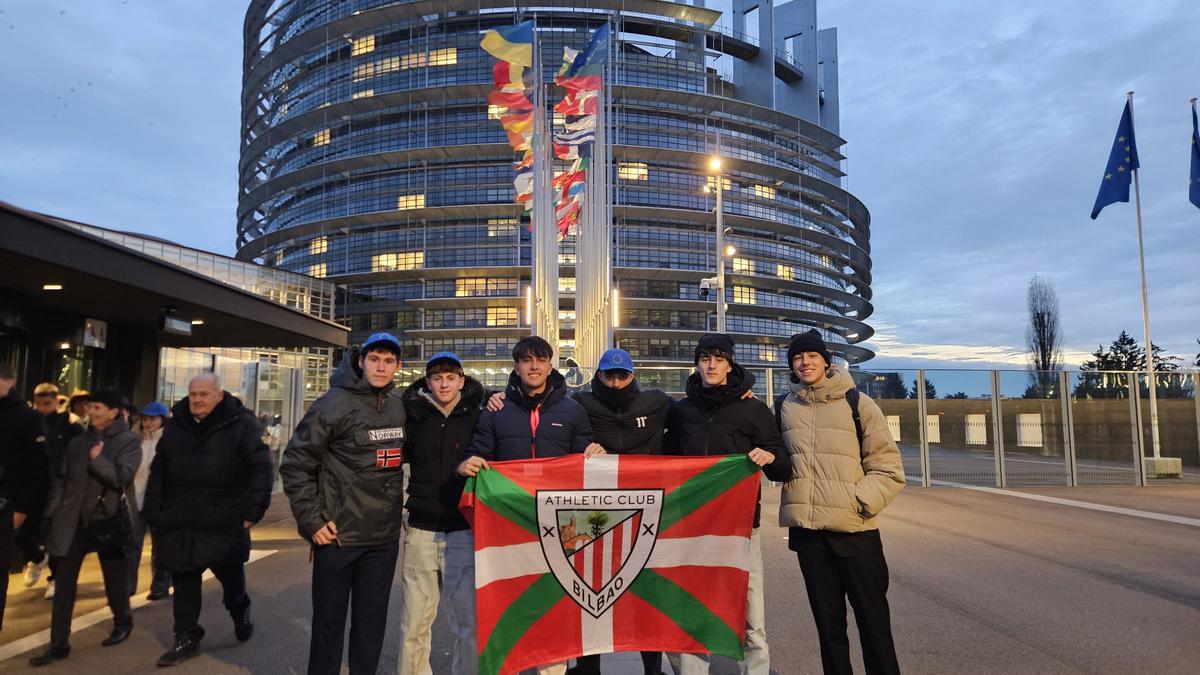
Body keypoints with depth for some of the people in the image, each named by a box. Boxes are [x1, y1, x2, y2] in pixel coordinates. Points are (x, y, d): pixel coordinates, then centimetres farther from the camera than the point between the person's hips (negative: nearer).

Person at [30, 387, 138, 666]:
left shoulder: (127, 441, -7)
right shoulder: (78, 441, 7)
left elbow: (122, 478, -18)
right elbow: (60, 478, 12)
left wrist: (97, 459, -25)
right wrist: (52, 512, 6)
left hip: (108, 520, -4)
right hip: (74, 520, 4)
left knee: (115, 578, 11)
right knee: (63, 582, 5)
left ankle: (123, 622, 34)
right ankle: (58, 643, 14)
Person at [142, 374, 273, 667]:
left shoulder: (240, 424, -8)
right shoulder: (175, 426, 8)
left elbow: (260, 468, -11)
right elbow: (158, 474, 14)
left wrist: (253, 510, -16)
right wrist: (153, 511, 8)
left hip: (224, 523, -3)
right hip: (180, 524, 4)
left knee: (232, 577, 14)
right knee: (184, 585, 9)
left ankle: (241, 615, 41)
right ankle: (186, 639, 24)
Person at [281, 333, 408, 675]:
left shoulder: (401, 406, 5)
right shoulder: (335, 403, -10)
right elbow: (295, 463, -9)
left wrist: (401, 508, 11)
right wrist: (311, 520, -11)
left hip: (385, 537, 5)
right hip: (338, 535, -4)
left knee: (372, 622, 13)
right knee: (329, 622, 8)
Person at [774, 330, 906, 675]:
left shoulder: (856, 403, -1)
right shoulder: (784, 407, 7)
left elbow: (888, 467, -2)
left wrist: (860, 503, -12)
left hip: (855, 528, -2)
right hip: (807, 530, 3)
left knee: (873, 620, 5)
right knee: (828, 621, 13)